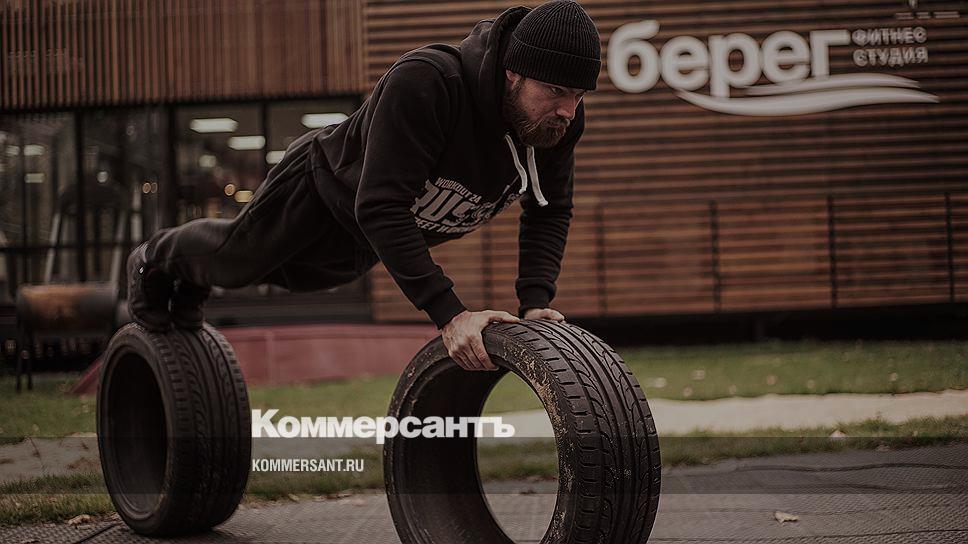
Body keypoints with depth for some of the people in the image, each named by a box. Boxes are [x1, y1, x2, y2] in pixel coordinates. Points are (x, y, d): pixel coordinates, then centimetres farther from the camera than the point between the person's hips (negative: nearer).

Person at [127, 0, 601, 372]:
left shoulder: (559, 118, -26)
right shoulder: (423, 82, -45)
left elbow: (549, 211, -12)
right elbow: (381, 209, -47)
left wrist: (536, 303, -27)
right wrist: (447, 313, -52)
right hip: (324, 185, -6)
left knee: (297, 275, 30)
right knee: (237, 259, 19)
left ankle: (189, 284, 60)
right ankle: (157, 259, 54)